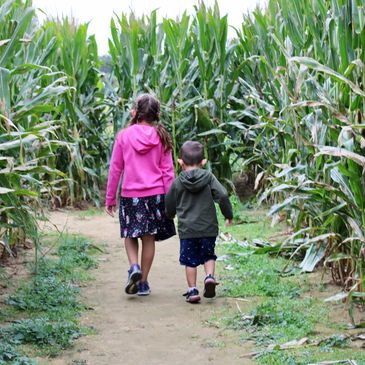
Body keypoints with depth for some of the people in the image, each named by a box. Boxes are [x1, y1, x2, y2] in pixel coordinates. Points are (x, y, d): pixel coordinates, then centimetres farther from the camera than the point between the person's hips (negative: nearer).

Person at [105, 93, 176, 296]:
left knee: (130, 235, 16)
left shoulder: (124, 136, -2)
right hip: (155, 194, 1)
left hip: (130, 195, -1)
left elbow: (115, 169, 1)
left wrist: (110, 198, 8)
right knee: (149, 238, 8)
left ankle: (134, 267, -8)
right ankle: (143, 283, 12)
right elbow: (168, 171, 0)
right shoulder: (161, 137, 0)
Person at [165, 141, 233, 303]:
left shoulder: (177, 182, -1)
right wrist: (228, 215, 4)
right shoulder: (209, 177, -2)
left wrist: (170, 215, 33)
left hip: (187, 229, 0)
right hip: (208, 228, 1)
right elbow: (223, 195, -11)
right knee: (208, 255, 18)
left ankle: (192, 290, 5)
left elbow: (169, 205, 10)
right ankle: (209, 276, -6)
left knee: (190, 260, 7)